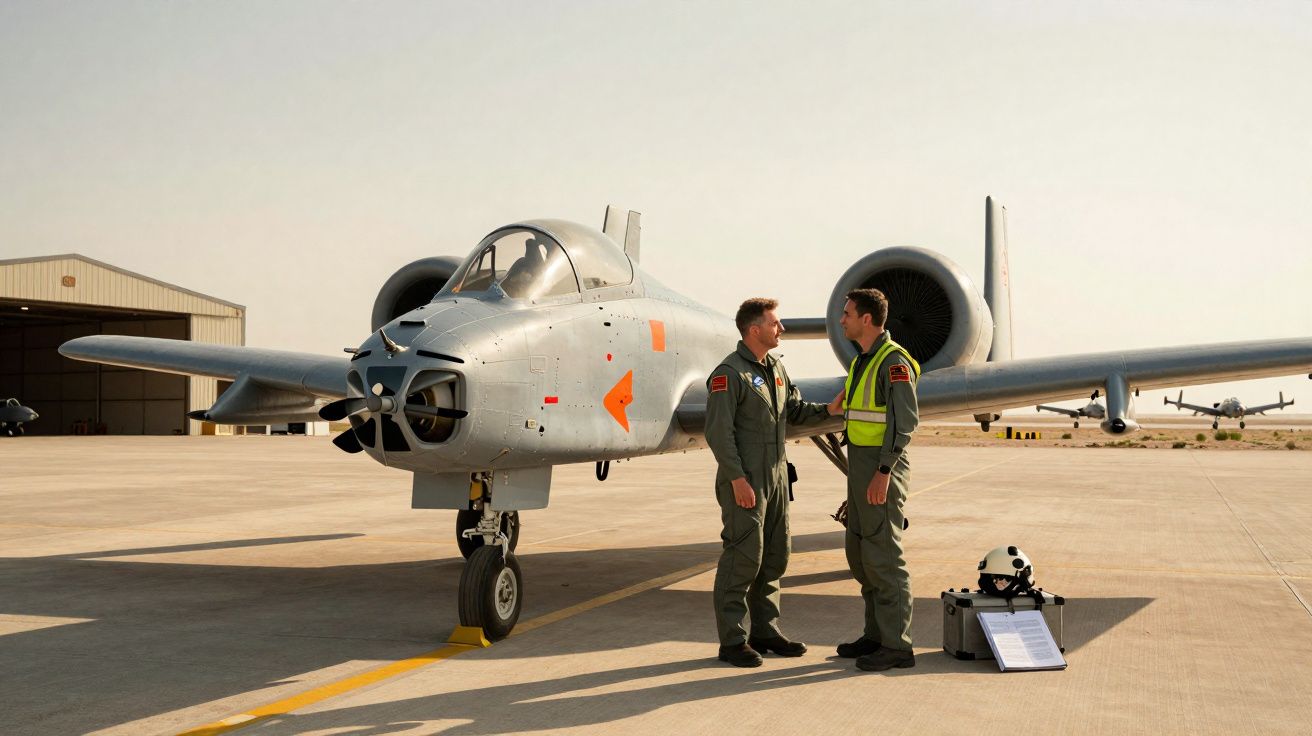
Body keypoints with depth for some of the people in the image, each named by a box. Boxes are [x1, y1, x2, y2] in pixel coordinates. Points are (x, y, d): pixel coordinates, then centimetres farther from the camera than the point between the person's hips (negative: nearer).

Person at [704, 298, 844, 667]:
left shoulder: (776, 368, 13)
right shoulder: (729, 373, -14)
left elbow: (794, 410, 20)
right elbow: (718, 431, -17)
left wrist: (827, 409, 1)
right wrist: (737, 479, -20)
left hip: (776, 475, 9)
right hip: (744, 480, -9)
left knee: (775, 555, 13)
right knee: (743, 557, -6)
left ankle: (766, 631, 24)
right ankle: (732, 641, 3)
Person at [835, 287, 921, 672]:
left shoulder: (894, 361, -15)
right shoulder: (862, 361, 16)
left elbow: (905, 420, -21)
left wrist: (883, 474, -25)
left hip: (883, 467, -10)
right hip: (861, 465, 10)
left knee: (883, 556, -8)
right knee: (860, 552, 12)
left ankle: (897, 646, -2)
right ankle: (877, 634, 21)